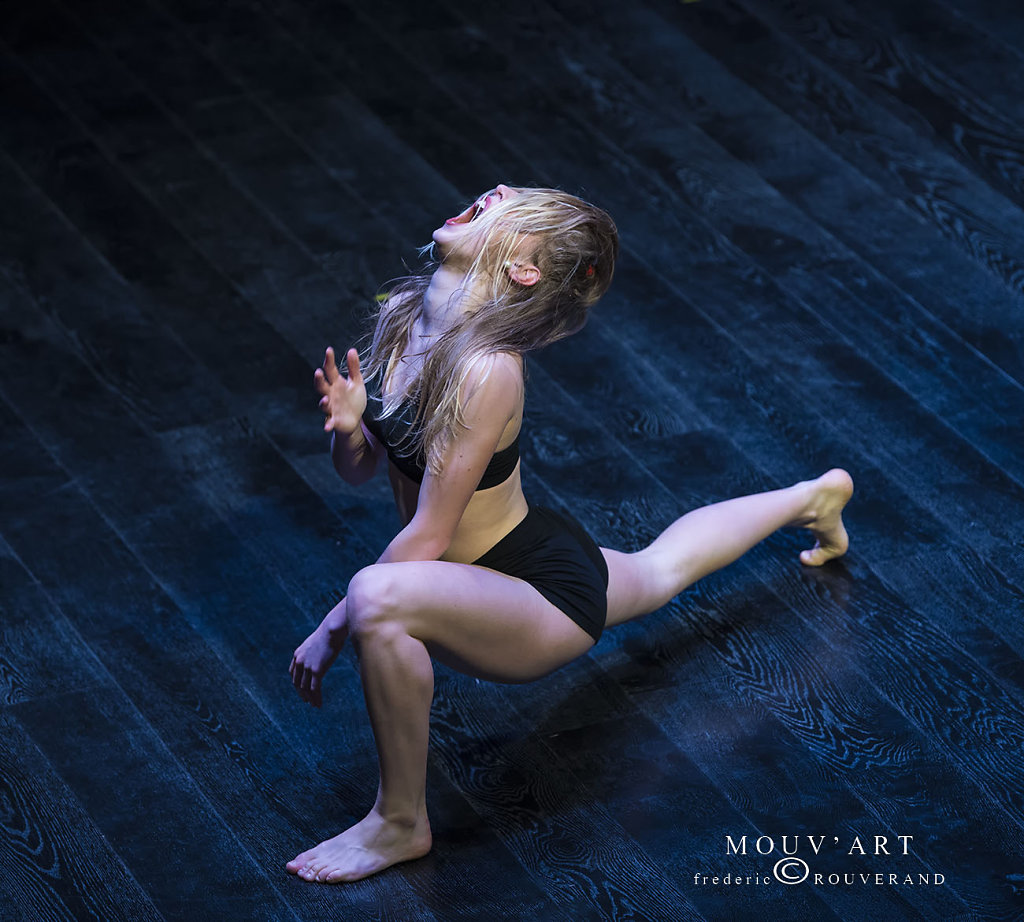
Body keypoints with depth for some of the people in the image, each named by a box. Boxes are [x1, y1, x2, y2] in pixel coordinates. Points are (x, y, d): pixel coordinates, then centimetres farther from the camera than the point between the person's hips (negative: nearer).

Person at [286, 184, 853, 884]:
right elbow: (360, 470, 2)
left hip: (548, 598, -9)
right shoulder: (402, 316, -7)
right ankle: (813, 497, 62)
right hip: (525, 556, 9)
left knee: (379, 597, -35)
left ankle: (401, 823, -14)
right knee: (658, 569, 38)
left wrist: (332, 630, -21)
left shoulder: (487, 370, -31)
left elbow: (428, 538, -27)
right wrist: (346, 427, -20)